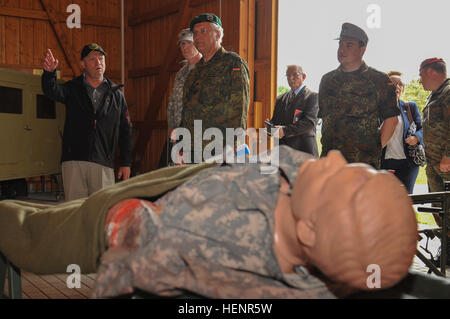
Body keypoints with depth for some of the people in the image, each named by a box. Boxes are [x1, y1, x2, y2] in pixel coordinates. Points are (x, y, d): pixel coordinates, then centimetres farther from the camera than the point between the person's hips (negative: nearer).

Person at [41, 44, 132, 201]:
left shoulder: (116, 95, 13)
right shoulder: (72, 89, 11)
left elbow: (125, 131, 12)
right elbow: (52, 91, -12)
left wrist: (126, 163, 6)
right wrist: (49, 72, -34)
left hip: (103, 163, 0)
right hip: (74, 161, 0)